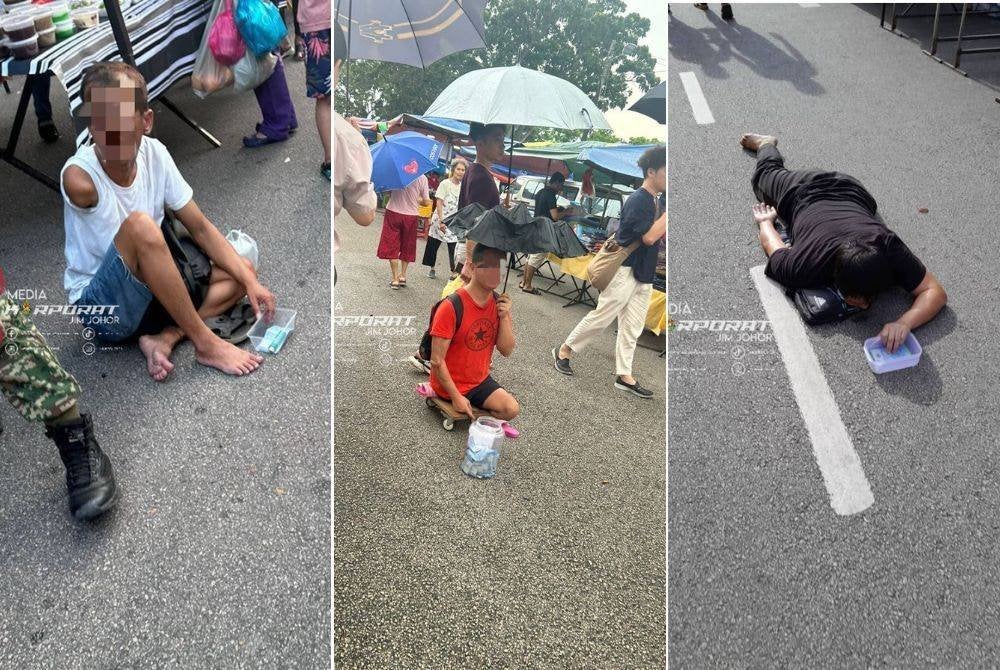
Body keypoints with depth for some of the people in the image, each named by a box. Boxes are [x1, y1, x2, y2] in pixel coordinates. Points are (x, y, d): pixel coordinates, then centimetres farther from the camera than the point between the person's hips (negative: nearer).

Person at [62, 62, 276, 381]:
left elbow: (200, 228, -5)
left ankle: (164, 338, -15)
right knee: (141, 225, -33)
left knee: (241, 270, 0)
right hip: (101, 307, -6)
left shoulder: (155, 154, -8)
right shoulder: (78, 177, -25)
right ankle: (205, 344, -22)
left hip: (145, 289, 6)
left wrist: (250, 281, -11)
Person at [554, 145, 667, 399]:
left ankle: (624, 375, 13)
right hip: (626, 269, -9)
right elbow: (649, 237, -24)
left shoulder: (659, 201, 12)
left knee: (632, 327, 8)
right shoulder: (637, 200, -16)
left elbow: (660, 234, 14)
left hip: (644, 272, 9)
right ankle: (565, 350, 15)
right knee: (601, 316, -1)